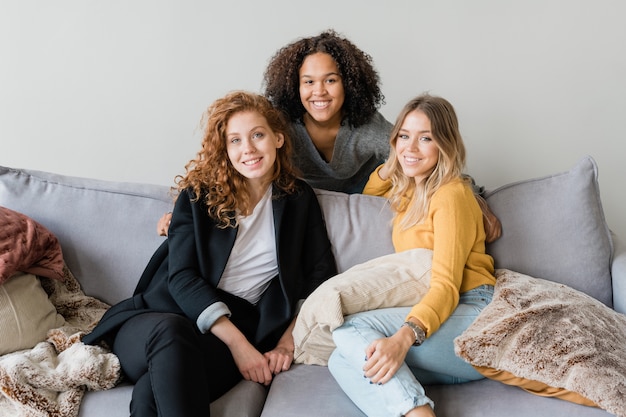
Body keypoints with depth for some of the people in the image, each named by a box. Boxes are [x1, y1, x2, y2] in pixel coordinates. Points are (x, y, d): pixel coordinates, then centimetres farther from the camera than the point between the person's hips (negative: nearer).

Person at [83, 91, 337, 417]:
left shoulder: (299, 199, 14)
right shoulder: (198, 193, 8)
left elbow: (320, 278, 12)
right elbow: (181, 276, -3)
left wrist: (288, 341, -4)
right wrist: (238, 342, -15)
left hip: (235, 329, -1)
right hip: (160, 317, 1)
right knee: (170, 330, -39)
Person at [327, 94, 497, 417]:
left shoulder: (451, 194, -6)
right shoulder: (408, 190, 19)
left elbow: (446, 287, -17)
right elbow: (367, 194, 41)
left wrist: (403, 337, -35)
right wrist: (390, 165, 19)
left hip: (471, 315, -7)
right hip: (430, 316, 7)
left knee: (351, 329, -26)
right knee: (342, 361, -20)